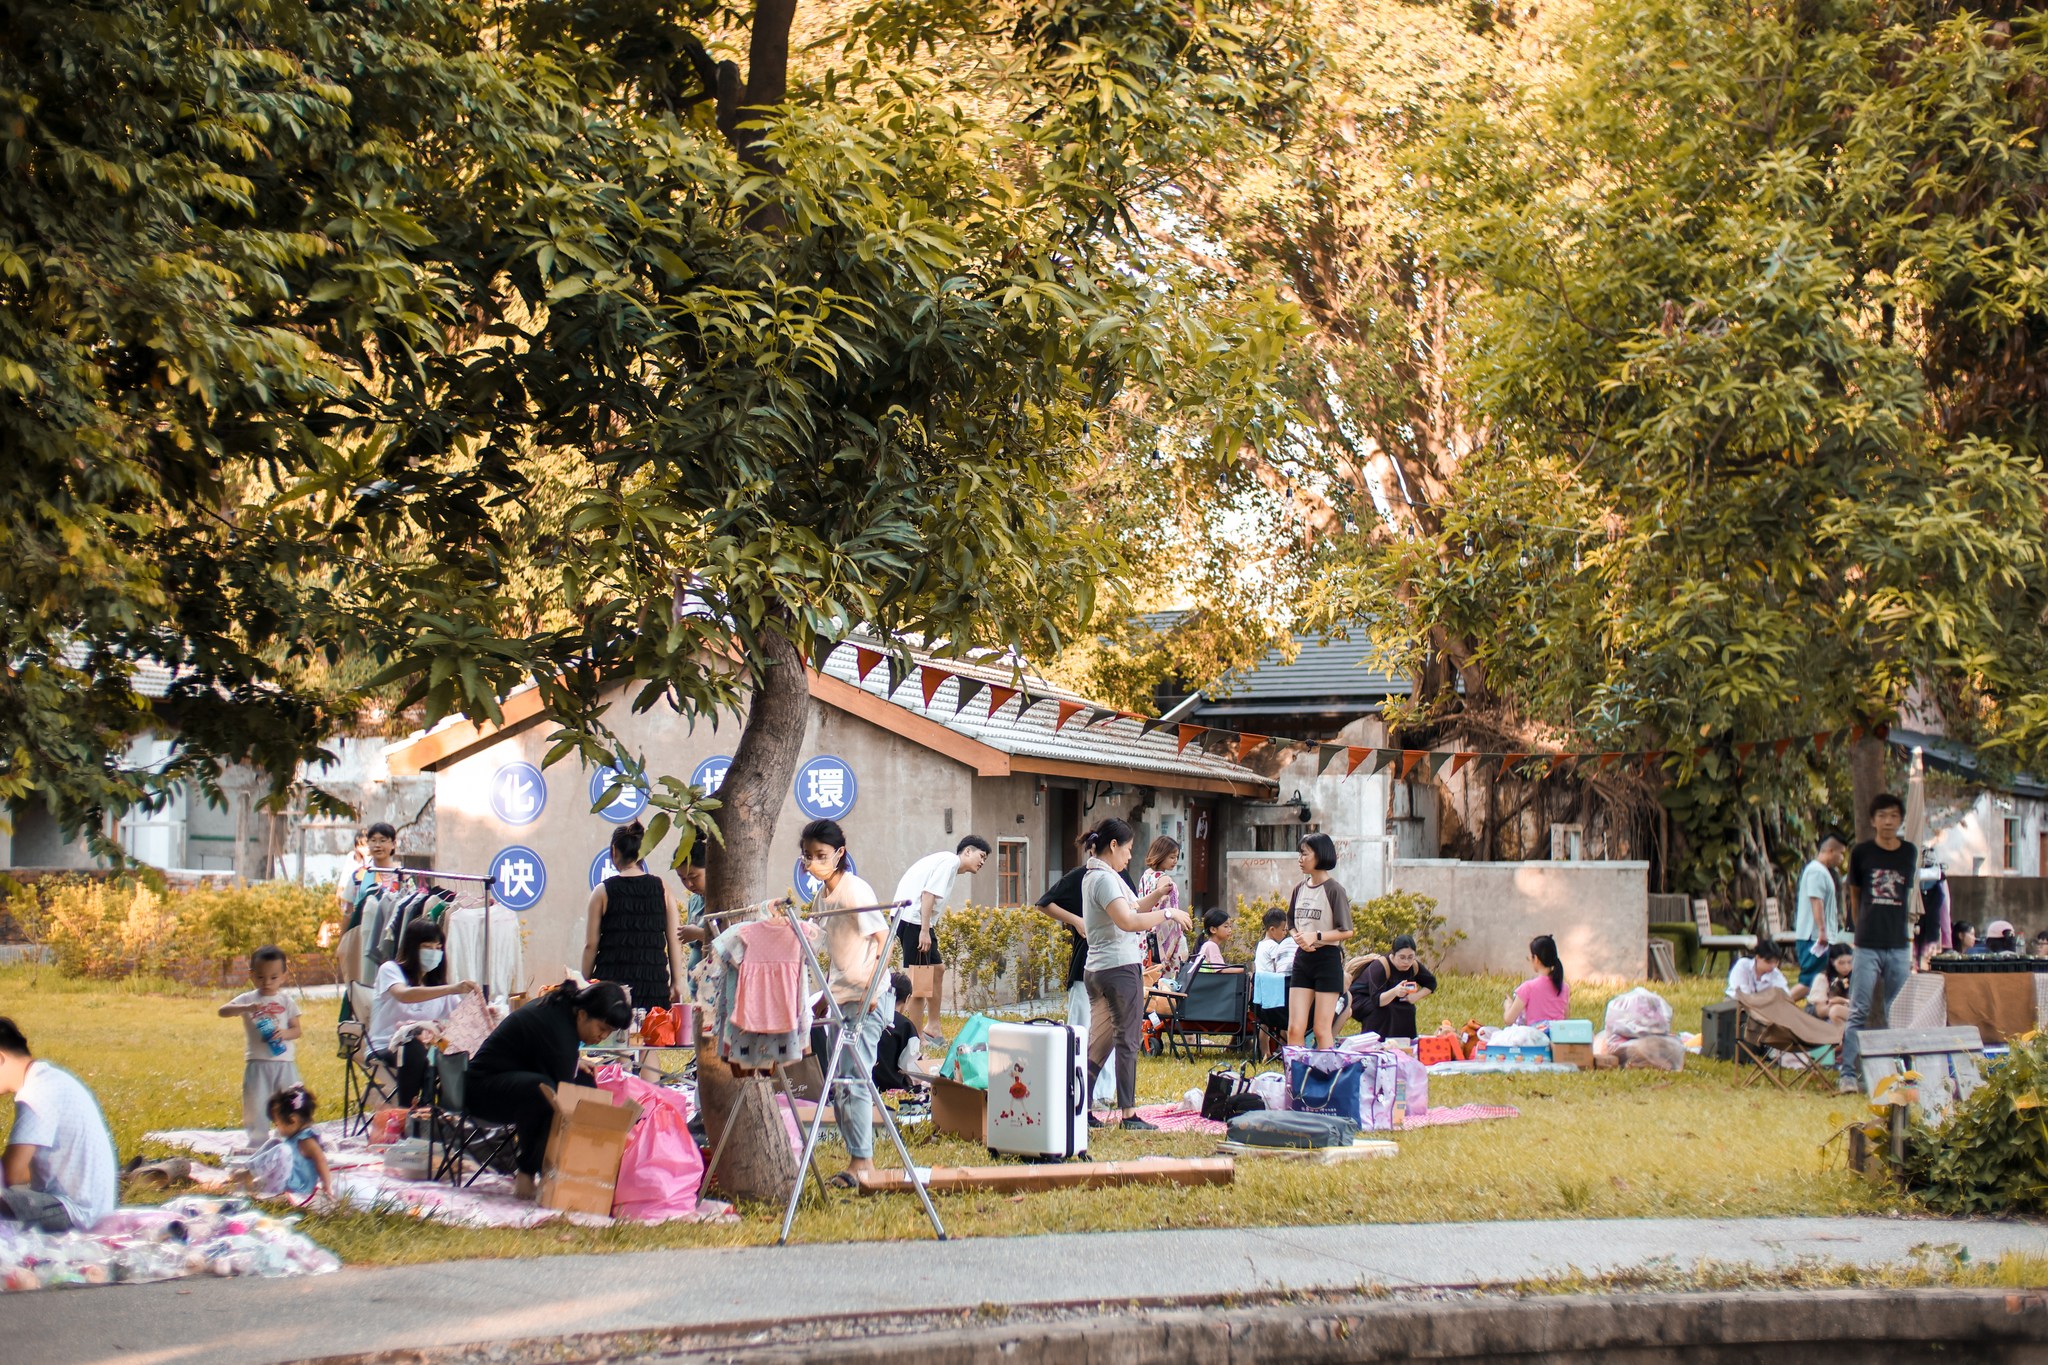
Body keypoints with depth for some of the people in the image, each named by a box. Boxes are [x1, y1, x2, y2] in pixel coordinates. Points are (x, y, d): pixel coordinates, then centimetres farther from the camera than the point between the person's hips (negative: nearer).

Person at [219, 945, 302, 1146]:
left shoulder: (286, 1002, 5)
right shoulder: (248, 999, 1)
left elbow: (296, 1029, 2)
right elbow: (223, 1011, -13)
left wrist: (284, 1033, -20)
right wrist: (245, 1008, -31)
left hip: (285, 1062, 1)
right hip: (257, 1063, -1)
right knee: (256, 1106, 1)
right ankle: (257, 1143, 11)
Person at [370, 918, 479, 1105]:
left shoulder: (438, 983, 15)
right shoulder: (390, 970, -4)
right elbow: (404, 995, -28)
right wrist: (451, 989, -39)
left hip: (425, 1048, 5)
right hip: (386, 1048, -5)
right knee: (414, 1051, -38)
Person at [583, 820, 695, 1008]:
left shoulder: (603, 892, 1)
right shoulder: (663, 889, 6)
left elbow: (590, 945, 2)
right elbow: (675, 940, 4)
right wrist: (676, 983, 9)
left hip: (612, 980, -2)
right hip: (654, 982, 2)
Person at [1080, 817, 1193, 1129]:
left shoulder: (1093, 876, 17)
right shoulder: (1104, 878, -15)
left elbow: (1126, 909, 23)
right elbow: (1127, 921, -27)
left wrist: (1154, 897, 10)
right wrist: (1168, 913, -19)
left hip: (1096, 970, 10)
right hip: (1120, 966, -10)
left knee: (1098, 1043, 13)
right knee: (1127, 1039, -5)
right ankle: (1128, 1113, -4)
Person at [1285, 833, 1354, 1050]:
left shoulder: (1334, 890, -9)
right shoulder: (1299, 888, 10)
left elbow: (1346, 931, -11)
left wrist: (1316, 937, -21)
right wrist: (1299, 938, -2)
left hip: (1327, 958, -6)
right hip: (1302, 959, 6)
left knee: (1322, 1029, -3)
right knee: (1294, 1028, 1)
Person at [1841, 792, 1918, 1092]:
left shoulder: (1910, 853, 7)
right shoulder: (1861, 853, 1)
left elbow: (1910, 895, 17)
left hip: (1899, 946, 2)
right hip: (1868, 946, -2)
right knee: (1858, 1012, -6)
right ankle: (1849, 1073, -7)